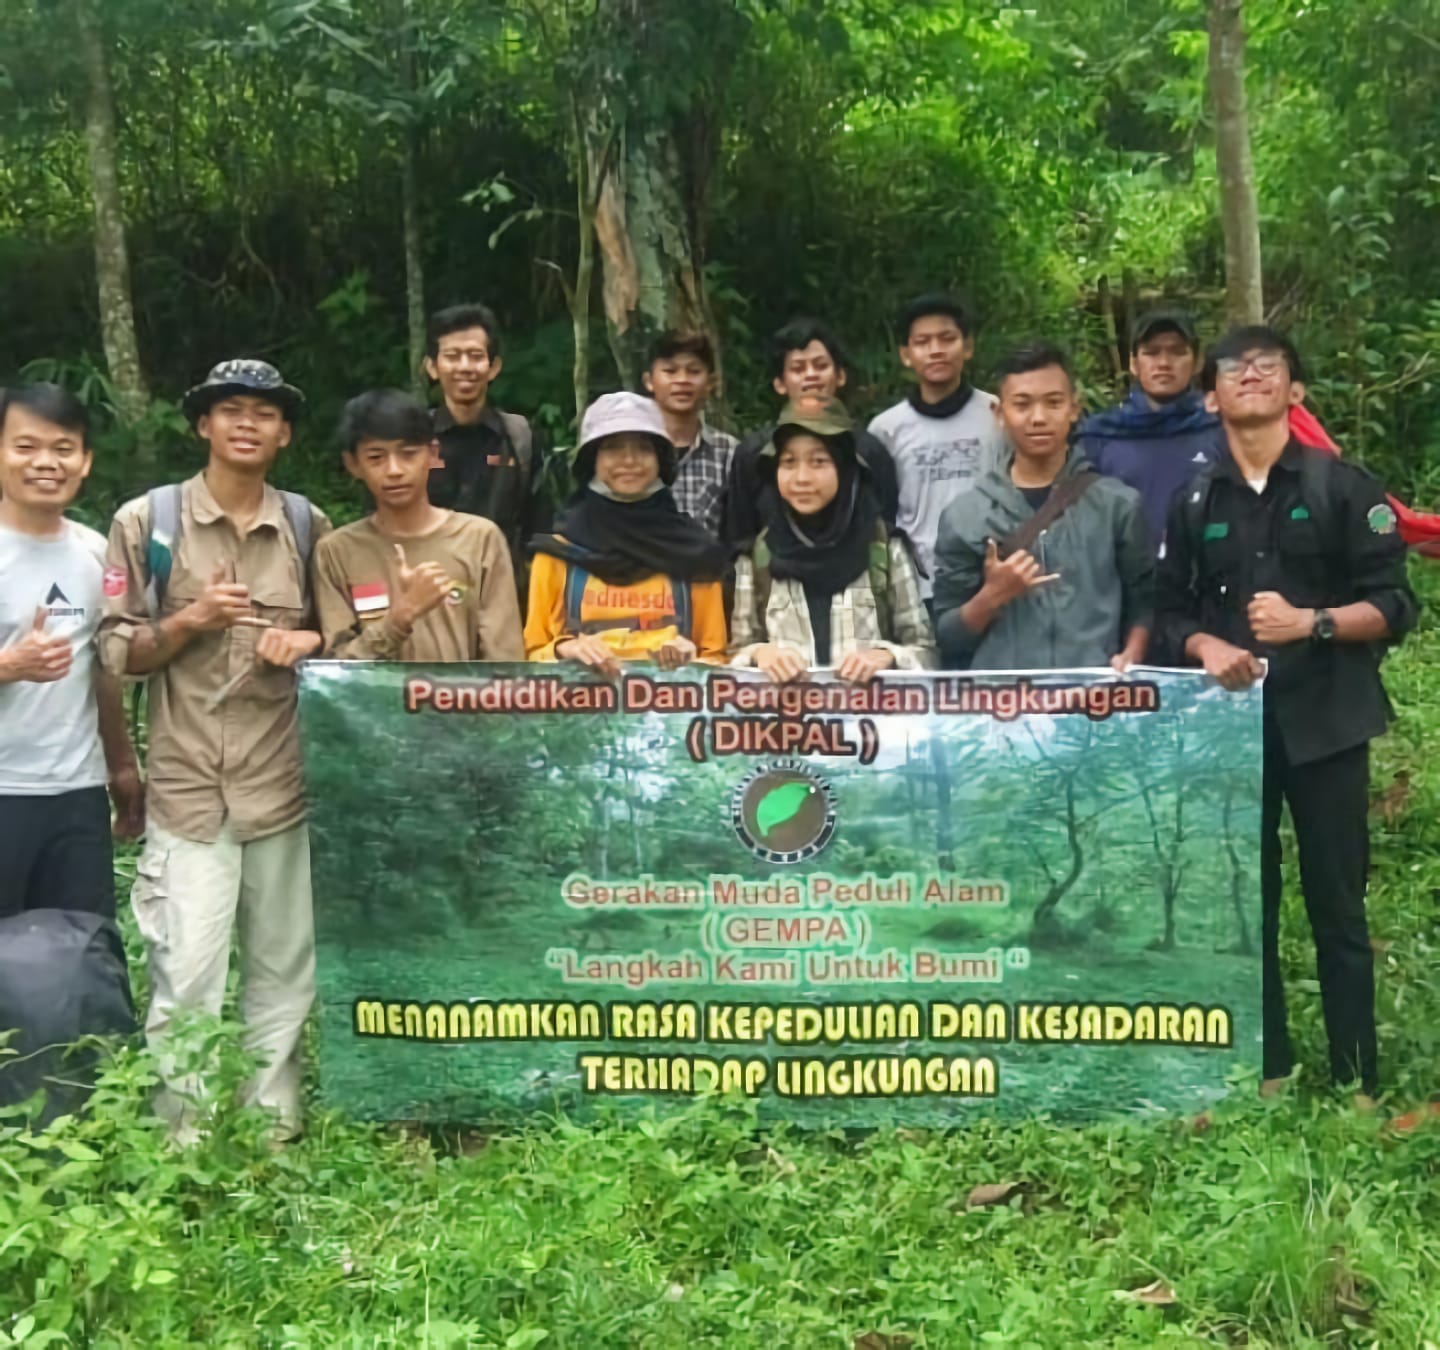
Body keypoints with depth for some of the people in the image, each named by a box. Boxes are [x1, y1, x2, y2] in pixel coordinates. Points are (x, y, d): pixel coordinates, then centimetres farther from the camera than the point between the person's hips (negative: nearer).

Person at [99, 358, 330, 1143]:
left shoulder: (309, 526, 9)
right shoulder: (147, 521, 2)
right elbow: (117, 652, 2)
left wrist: (309, 642, -4)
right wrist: (190, 620, -15)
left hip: (283, 785, 3)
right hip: (188, 788, -2)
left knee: (284, 973, 8)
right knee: (186, 979, -4)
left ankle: (276, 1132, 21)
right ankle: (183, 1143, 11)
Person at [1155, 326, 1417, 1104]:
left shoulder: (1343, 487, 2)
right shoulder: (1195, 504, 11)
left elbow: (1394, 606, -3)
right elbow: (1170, 612, 12)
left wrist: (1310, 621, -18)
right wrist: (1206, 647, -8)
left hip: (1325, 721, -3)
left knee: (1337, 905, 1)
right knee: (1242, 901, 7)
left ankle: (1356, 1081, 10)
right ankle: (1263, 1068, 18)